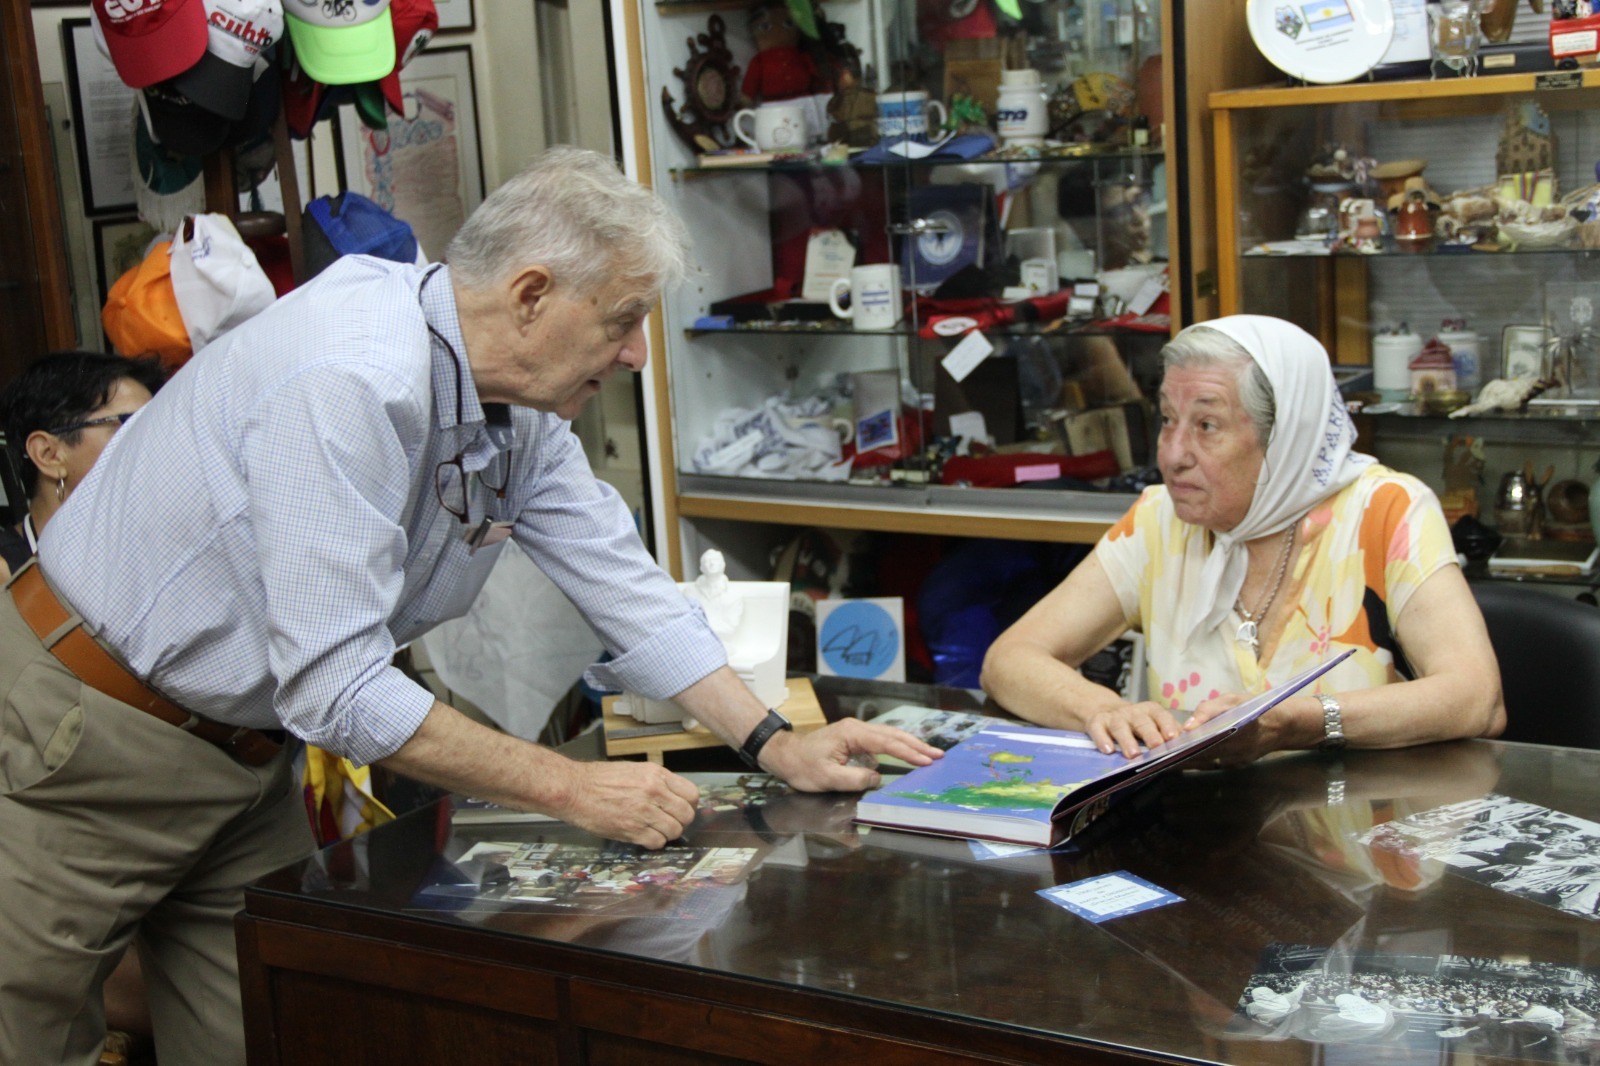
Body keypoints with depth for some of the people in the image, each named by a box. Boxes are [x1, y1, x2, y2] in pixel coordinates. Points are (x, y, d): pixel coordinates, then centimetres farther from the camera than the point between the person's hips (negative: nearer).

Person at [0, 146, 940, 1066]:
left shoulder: (525, 410, -2)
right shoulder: (352, 382, -31)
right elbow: (335, 688, -31)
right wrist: (571, 789, -25)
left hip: (241, 748, 8)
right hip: (84, 728, -8)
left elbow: (624, 587, 7)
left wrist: (775, 743, 1)